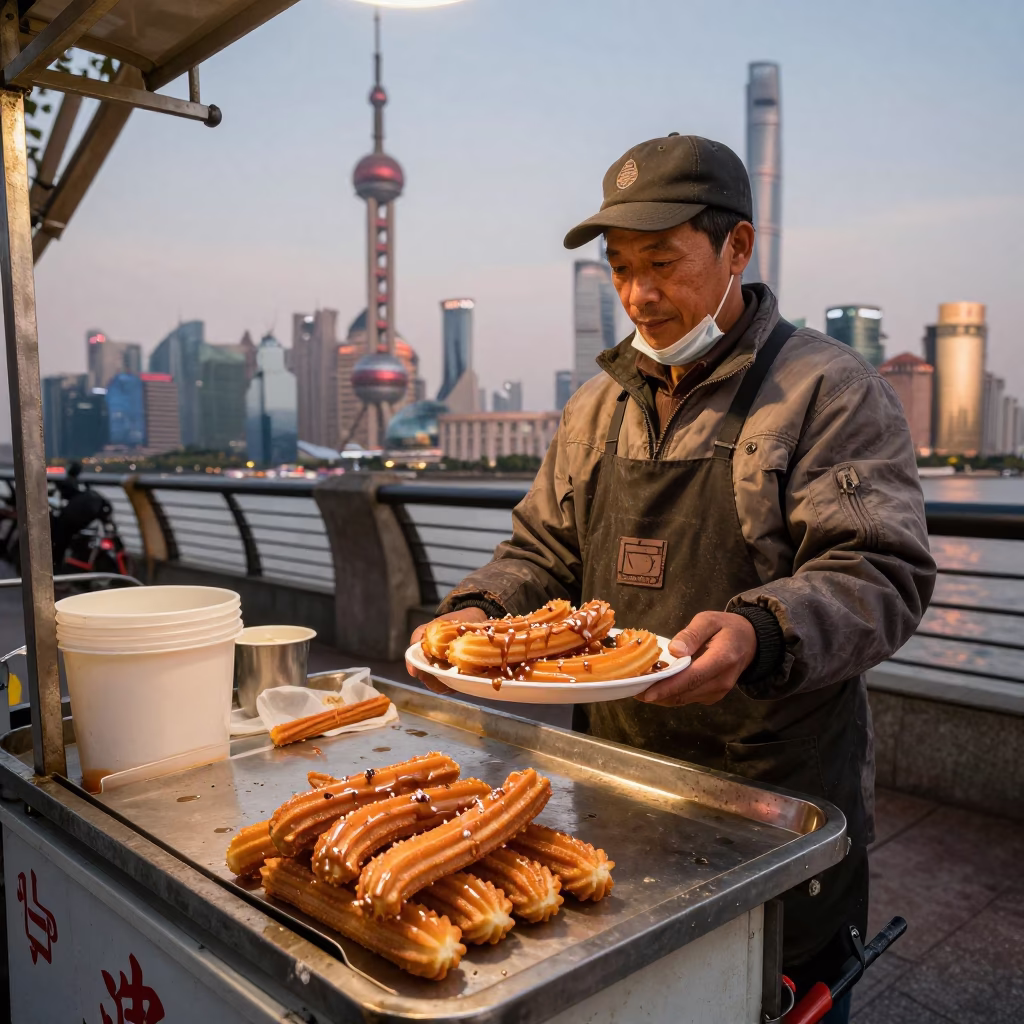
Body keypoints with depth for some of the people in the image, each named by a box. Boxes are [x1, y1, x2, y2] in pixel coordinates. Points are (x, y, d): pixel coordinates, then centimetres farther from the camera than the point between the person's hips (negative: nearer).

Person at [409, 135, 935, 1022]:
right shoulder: (600, 405, 9)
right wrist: (480, 610, -6)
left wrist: (759, 633, -35)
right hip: (616, 782, 6)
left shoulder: (829, 390, -10)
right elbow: (546, 550, 13)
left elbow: (881, 573, -17)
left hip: (777, 798, -5)